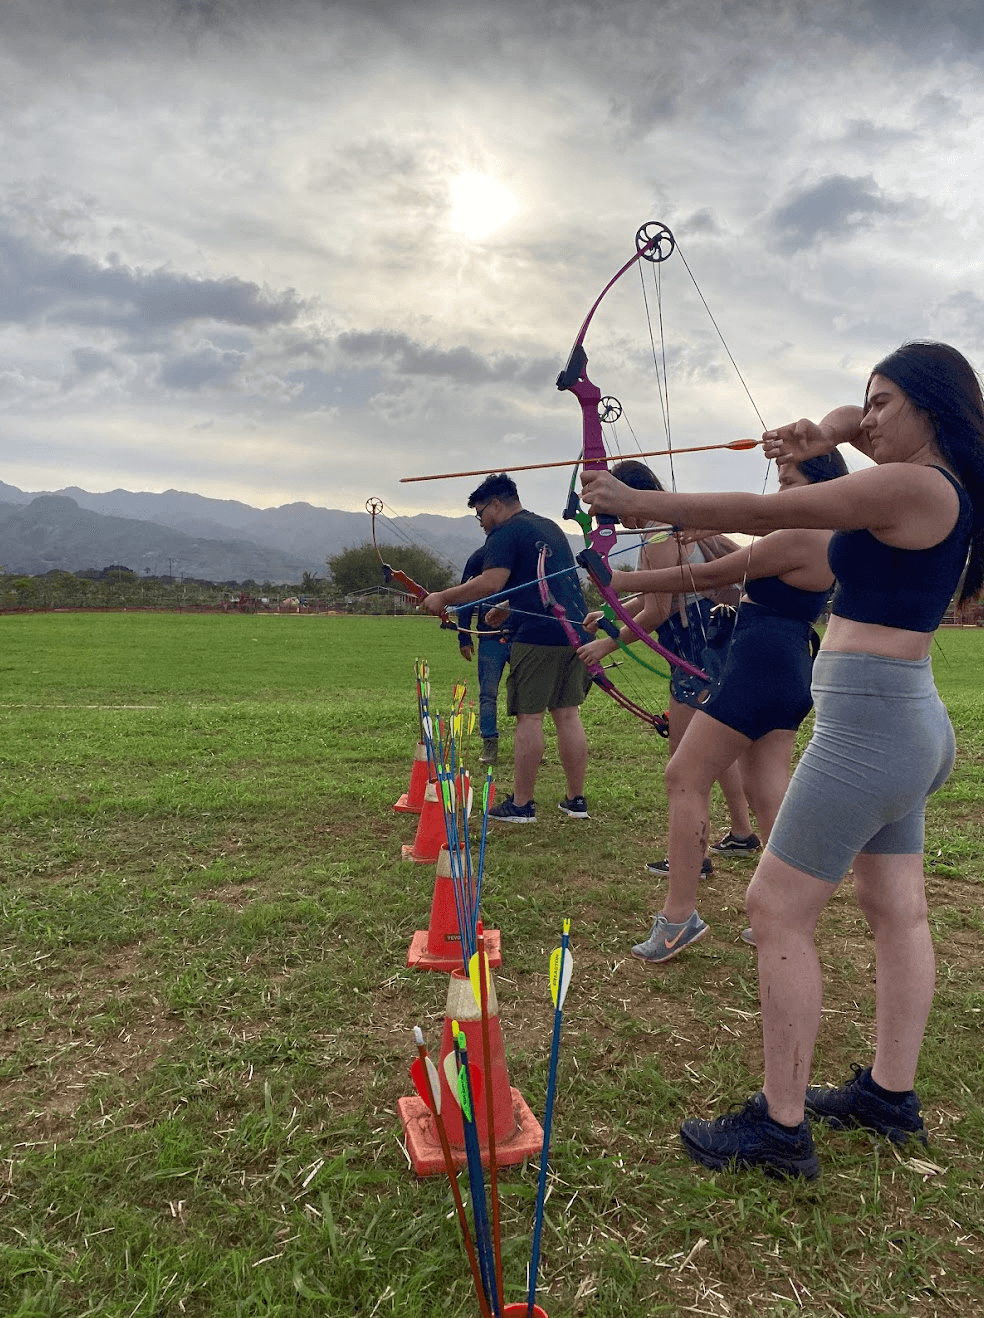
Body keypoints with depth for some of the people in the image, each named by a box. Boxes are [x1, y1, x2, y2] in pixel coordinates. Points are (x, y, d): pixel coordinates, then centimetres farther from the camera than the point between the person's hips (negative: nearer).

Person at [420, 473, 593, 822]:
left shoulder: (505, 533, -4)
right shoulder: (551, 527, 23)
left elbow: (490, 583, -17)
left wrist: (443, 597, -8)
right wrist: (505, 609, 33)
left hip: (537, 636, -8)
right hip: (575, 631, 8)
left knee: (529, 716, -2)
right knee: (568, 714, 11)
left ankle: (521, 804, 4)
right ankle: (576, 799, 16)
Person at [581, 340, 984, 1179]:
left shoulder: (912, 486, -16)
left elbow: (769, 513, -17)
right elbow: (852, 421, 24)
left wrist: (643, 503, -11)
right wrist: (824, 433, 0)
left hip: (867, 724, -10)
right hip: (910, 721, 11)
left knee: (777, 910, -5)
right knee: (897, 908, 16)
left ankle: (780, 1127, 6)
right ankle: (891, 1095, 31)